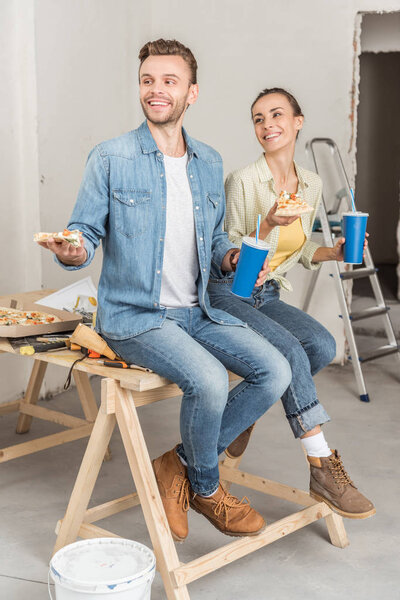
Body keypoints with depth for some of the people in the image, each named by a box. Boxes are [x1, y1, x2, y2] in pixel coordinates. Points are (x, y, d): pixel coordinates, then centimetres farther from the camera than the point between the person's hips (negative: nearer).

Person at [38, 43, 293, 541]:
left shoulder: (209, 164, 11)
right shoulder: (110, 159, -5)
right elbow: (85, 232, -3)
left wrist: (232, 257, -1)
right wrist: (71, 252, -26)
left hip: (197, 311, 6)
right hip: (133, 315, -6)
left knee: (274, 372, -12)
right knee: (209, 380, -29)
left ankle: (180, 464, 6)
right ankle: (206, 487, 2)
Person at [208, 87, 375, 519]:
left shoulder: (312, 184, 6)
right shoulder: (243, 181, -12)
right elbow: (230, 258, -11)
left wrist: (334, 252, 0)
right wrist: (267, 225, -26)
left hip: (267, 296, 6)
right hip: (225, 294, -6)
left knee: (322, 345, -22)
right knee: (290, 351, -28)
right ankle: (323, 469, -22)